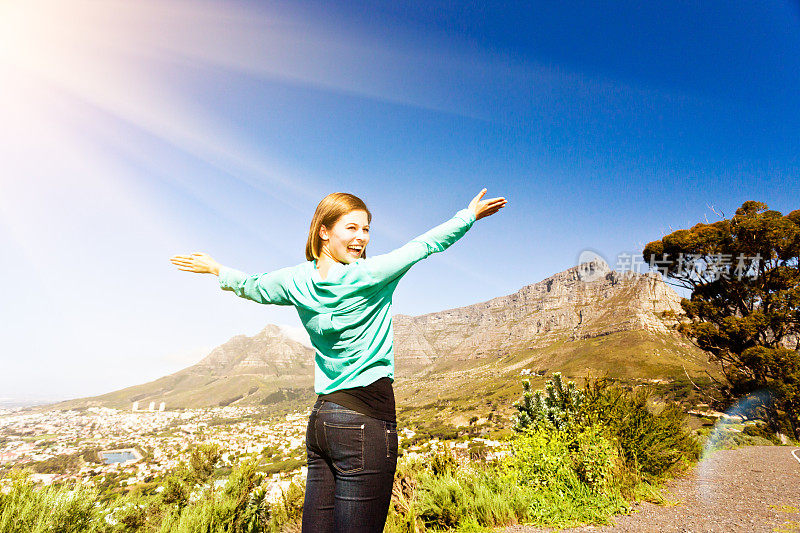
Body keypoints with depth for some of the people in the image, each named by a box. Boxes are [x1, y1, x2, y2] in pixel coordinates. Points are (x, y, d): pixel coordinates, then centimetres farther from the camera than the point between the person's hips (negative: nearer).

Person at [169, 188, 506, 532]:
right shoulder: (371, 275, -13)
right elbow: (427, 244, -1)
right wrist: (469, 215, 15)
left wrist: (216, 269, 44)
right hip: (365, 425, -7)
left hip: (320, 422, 7)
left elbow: (250, 287, 24)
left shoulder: (296, 281, 4)